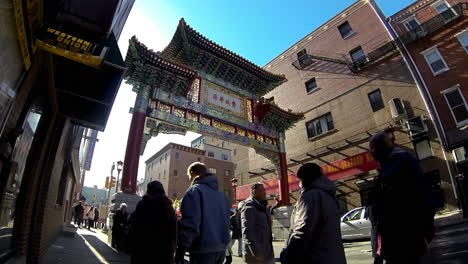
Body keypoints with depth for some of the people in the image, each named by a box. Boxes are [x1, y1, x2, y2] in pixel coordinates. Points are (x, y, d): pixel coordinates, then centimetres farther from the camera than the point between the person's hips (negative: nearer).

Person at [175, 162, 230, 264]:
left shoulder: (194, 190, -9)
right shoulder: (221, 194, 14)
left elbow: (190, 223, -18)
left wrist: (180, 250, -12)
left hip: (203, 249, -7)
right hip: (221, 248, 7)